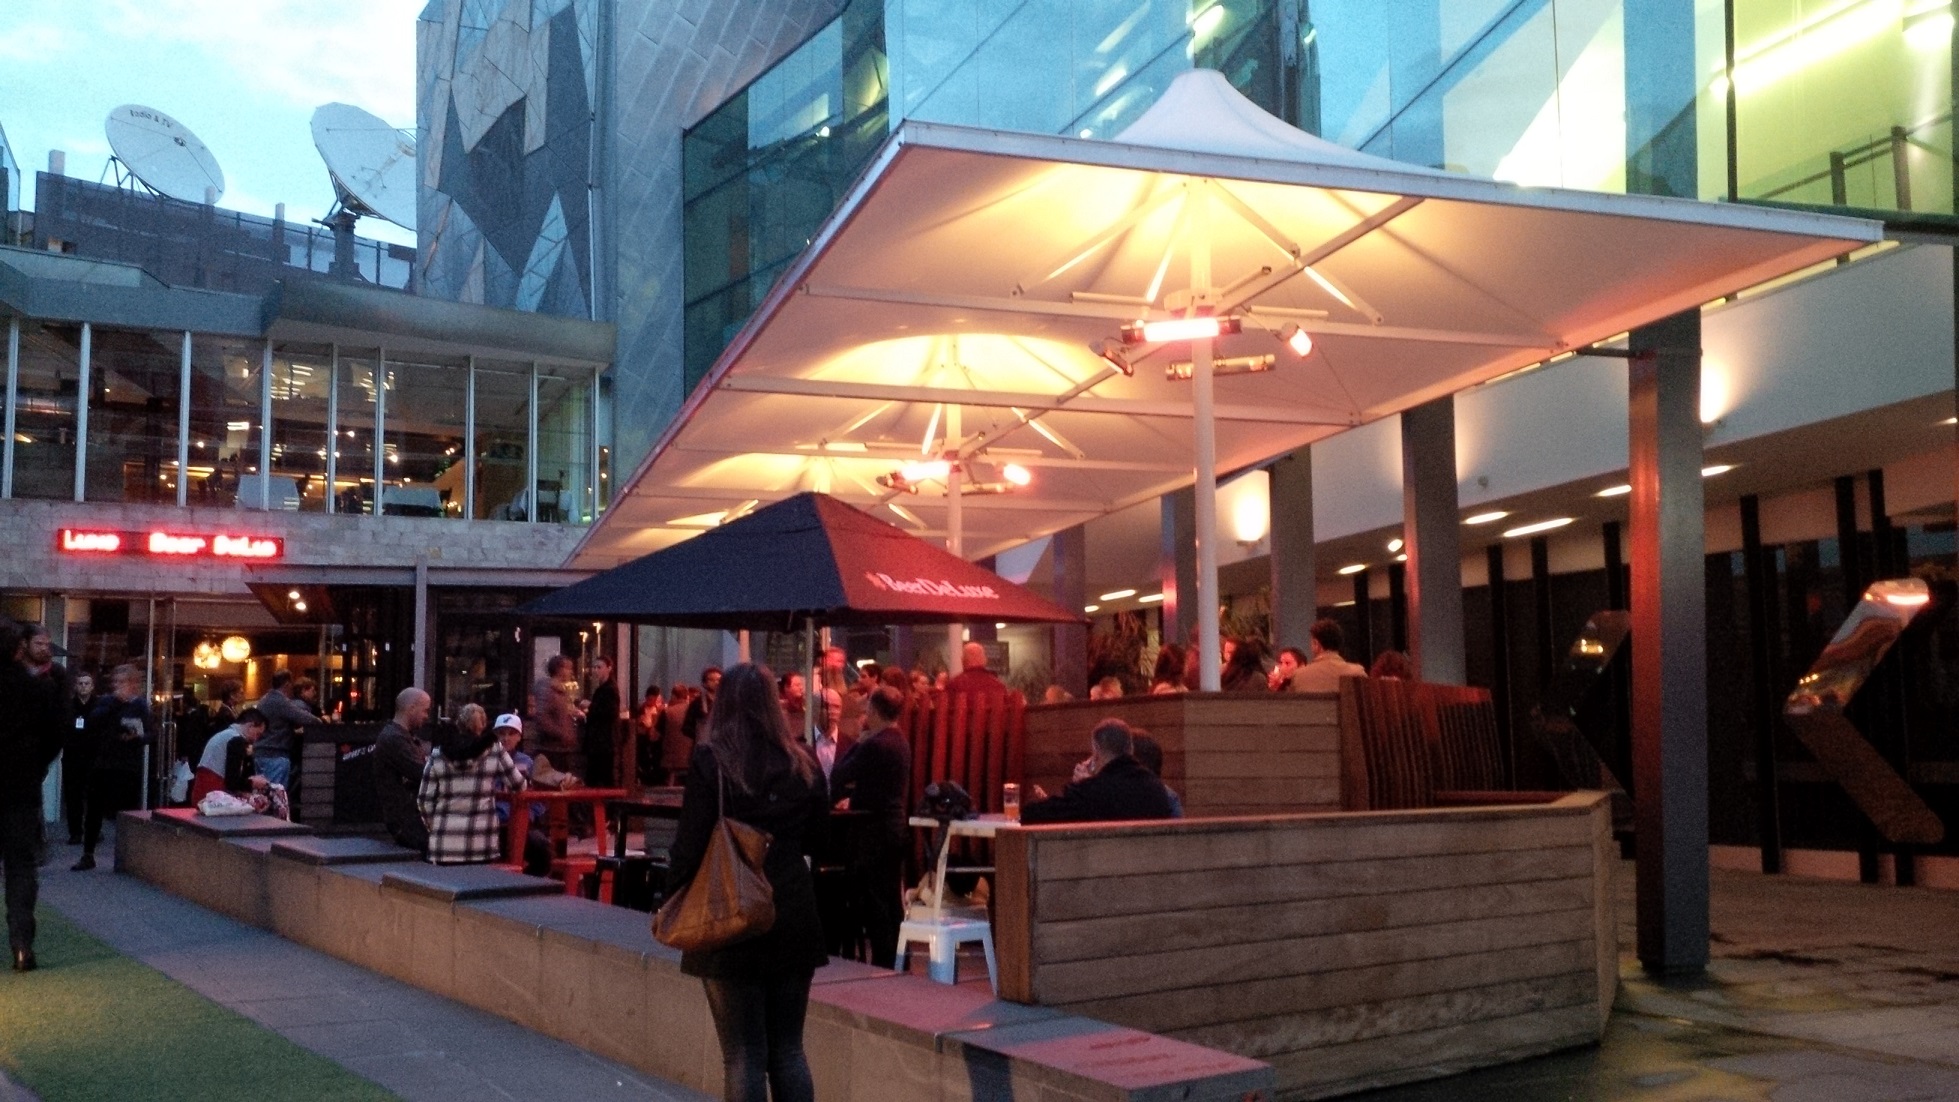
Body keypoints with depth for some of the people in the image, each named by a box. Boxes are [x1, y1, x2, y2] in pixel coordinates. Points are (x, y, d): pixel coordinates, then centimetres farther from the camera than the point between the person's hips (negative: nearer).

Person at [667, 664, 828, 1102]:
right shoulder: (802, 763, 2)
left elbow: (690, 843, -11)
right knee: (788, 1049, 13)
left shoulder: (710, 761, -10)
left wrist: (671, 900, 1)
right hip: (795, 919, 4)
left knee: (744, 1054, 3)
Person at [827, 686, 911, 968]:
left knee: (874, 905, -3)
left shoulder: (874, 745, -19)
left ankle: (881, 964, -1)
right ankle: (892, 962, 20)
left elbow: (838, 776, -14)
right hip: (895, 827, 9)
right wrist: (853, 795, 13)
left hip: (874, 833, -9)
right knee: (891, 904, 13)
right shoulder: (899, 742, 11)